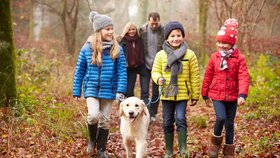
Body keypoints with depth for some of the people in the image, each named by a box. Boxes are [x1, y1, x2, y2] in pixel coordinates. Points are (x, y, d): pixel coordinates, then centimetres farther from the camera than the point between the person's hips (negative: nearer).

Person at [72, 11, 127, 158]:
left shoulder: (117, 49, -4)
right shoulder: (87, 48, -5)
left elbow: (122, 71, -2)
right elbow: (79, 71, 2)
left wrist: (120, 90, -12)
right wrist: (76, 92, 3)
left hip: (108, 90, 2)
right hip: (91, 89, -1)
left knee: (105, 121, 9)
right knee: (93, 115, -20)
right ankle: (92, 140, 11)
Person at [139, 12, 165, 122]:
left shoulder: (164, 31, -6)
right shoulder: (142, 30, -3)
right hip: (145, 66, 0)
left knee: (156, 92, 9)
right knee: (144, 91, -5)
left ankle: (153, 114, 21)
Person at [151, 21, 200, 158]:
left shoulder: (190, 55, -2)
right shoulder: (161, 55, 1)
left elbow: (194, 77, 1)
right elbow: (155, 71, 6)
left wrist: (195, 96, 3)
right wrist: (158, 79, -18)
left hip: (182, 94, -2)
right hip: (166, 94, 2)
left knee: (180, 119, -16)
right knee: (167, 123, 8)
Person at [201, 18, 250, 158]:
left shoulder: (239, 58, -7)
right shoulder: (214, 57, 0)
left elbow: (244, 78, -14)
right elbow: (208, 76, 6)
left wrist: (242, 94, -25)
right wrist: (205, 95, 10)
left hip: (232, 96, 0)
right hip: (217, 95, 0)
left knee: (230, 123, 9)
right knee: (220, 118, -18)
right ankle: (216, 143, 7)